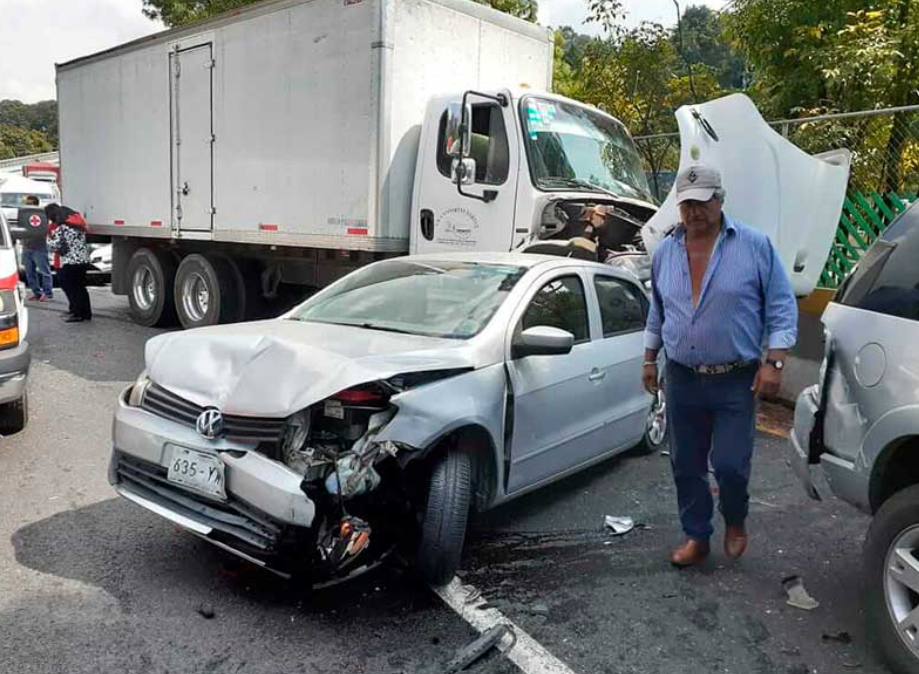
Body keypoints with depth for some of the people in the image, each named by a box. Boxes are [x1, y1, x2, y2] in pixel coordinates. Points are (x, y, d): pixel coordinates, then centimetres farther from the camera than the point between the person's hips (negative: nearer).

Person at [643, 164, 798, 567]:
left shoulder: (755, 246, -6)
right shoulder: (665, 252, 6)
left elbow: (782, 308, -4)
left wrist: (774, 363, -11)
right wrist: (649, 360, 16)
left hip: (736, 381, -3)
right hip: (682, 379, 4)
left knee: (729, 464, -4)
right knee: (686, 466, 10)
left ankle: (735, 521, 28)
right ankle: (697, 538, 28)